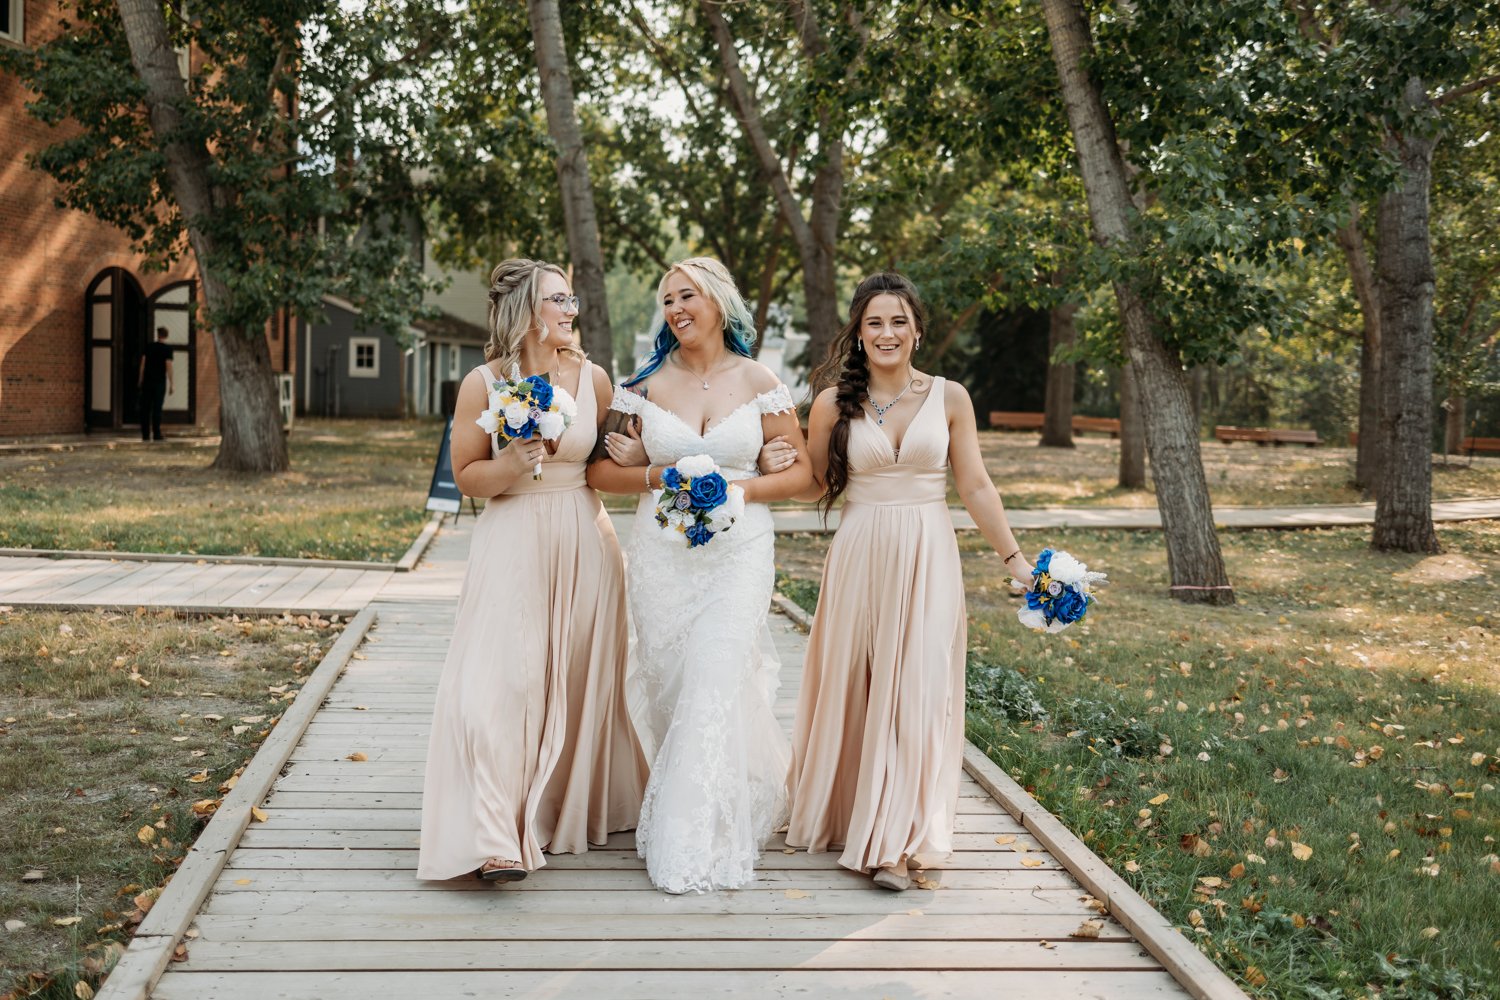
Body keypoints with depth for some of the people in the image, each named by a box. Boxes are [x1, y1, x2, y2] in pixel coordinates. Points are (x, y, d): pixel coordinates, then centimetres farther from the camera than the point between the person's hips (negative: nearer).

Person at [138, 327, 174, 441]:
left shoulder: (149, 346, 5)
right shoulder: (167, 348, -5)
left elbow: (143, 362, 5)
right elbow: (168, 366, -10)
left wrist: (140, 379, 13)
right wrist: (171, 384, -7)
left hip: (147, 381, 3)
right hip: (160, 382, -3)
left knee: (145, 408, 7)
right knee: (157, 409, -2)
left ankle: (145, 434, 7)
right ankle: (156, 434, -5)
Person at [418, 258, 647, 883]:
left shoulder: (592, 379, 2)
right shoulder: (483, 384, -4)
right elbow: (466, 477, -2)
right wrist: (512, 464, -17)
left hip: (583, 543, 3)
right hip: (512, 545, -3)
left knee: (579, 683, 10)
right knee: (500, 682, -12)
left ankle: (574, 810, 29)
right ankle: (499, 838, -12)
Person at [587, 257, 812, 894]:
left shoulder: (758, 382, 2)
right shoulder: (647, 384, 5)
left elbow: (799, 471, 4)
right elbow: (601, 471, 7)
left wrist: (739, 488, -11)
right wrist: (657, 476, -11)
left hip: (739, 549, -2)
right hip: (661, 551, 2)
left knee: (715, 686, -10)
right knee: (669, 686, 6)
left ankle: (697, 843, -1)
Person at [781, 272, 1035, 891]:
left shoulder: (949, 397, 2)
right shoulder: (835, 404, 2)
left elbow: (975, 486, 5)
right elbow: (815, 487, 10)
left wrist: (1016, 559, 3)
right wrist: (781, 465, -10)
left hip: (927, 560, 0)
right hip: (859, 556, 0)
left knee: (917, 689, -3)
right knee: (852, 687, 6)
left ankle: (894, 842, 3)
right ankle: (846, 816, 24)